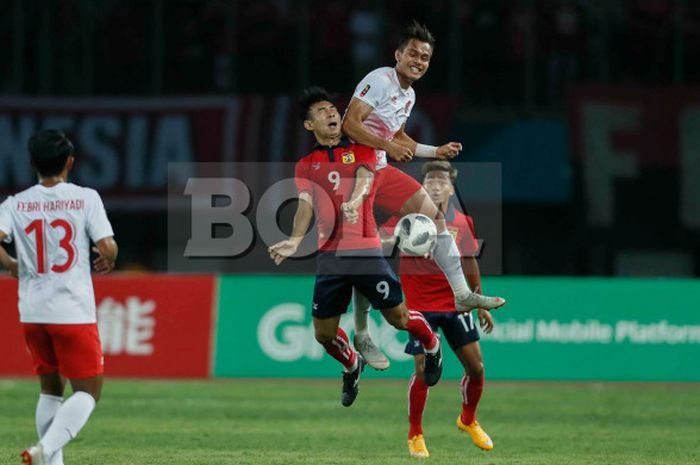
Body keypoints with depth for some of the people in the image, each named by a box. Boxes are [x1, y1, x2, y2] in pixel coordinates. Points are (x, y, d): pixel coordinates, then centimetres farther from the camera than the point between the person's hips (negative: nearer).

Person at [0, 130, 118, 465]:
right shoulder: (85, 198, -4)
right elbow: (107, 246, -11)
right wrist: (107, 261, 12)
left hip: (32, 312, 4)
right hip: (74, 312, -4)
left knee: (50, 388, 18)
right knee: (88, 391, 3)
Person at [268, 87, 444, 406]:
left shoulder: (361, 150, 8)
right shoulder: (306, 166, 12)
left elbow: (364, 178, -11)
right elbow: (305, 205, -2)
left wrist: (354, 201, -36)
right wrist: (295, 240, -23)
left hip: (366, 250, -2)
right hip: (329, 256, 2)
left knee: (398, 318, -1)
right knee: (324, 333, 3)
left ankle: (432, 346, 31)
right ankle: (352, 366, 34)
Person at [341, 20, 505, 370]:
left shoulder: (409, 95, 13)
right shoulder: (380, 80, -16)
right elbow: (350, 124, -23)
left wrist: (436, 152, 18)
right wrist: (389, 147, -30)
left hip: (381, 171, 9)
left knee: (435, 216, 4)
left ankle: (461, 295, 8)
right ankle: (362, 335, -1)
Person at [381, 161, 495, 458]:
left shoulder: (463, 222, 3)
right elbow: (381, 238, -19)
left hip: (455, 304, 4)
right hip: (420, 306, -4)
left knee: (475, 367, 3)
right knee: (424, 370, -9)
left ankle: (468, 420, 32)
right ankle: (414, 435, 11)